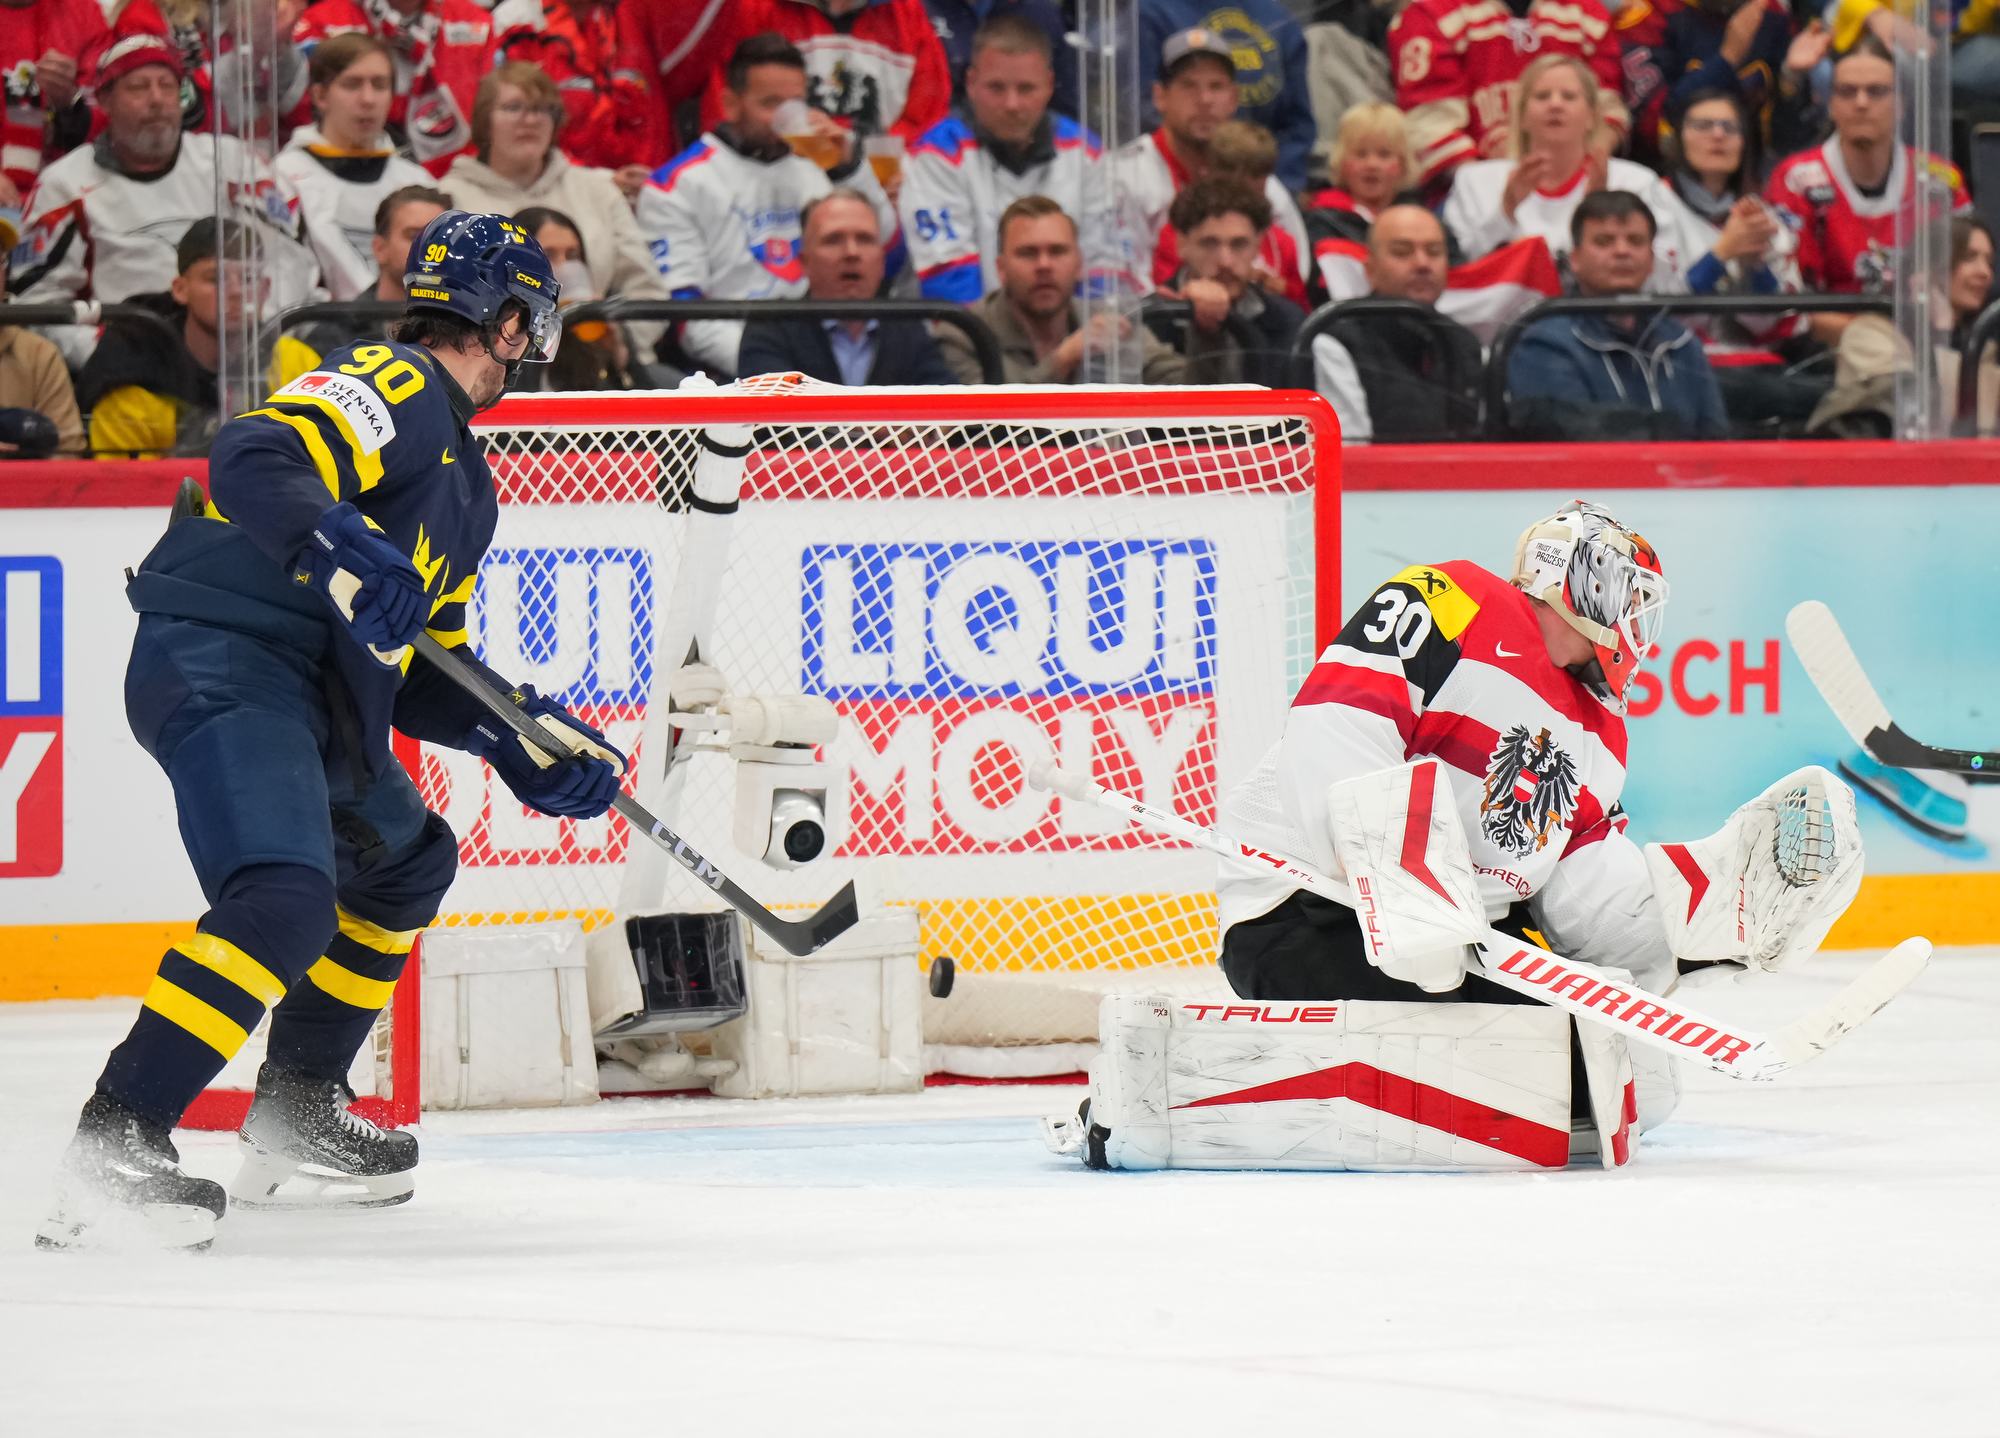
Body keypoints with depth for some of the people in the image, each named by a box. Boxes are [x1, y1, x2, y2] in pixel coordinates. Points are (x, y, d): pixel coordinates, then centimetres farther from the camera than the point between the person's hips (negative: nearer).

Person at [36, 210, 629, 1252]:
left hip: (303, 692, 11)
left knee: (405, 860, 28)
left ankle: (293, 1121, 33)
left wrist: (527, 740, 14)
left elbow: (423, 671, 27)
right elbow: (253, 461, -24)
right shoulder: (392, 388, -6)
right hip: (218, 663, -11)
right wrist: (340, 548, -40)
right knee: (286, 900, -28)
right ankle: (113, 1145, -31)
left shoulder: (463, 484, 25)